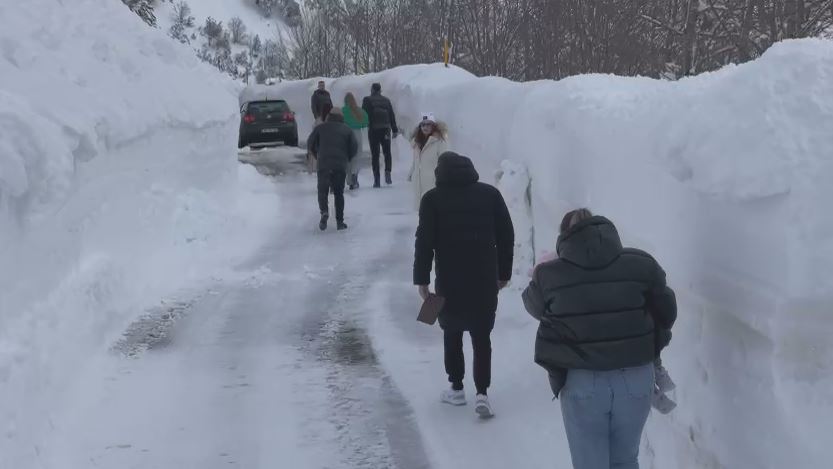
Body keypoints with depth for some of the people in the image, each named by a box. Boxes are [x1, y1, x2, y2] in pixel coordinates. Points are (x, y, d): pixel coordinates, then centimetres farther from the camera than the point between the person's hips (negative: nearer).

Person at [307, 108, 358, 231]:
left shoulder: (320, 128, 12)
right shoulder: (347, 130, 13)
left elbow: (311, 144, 8)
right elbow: (354, 147, 6)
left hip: (324, 165, -1)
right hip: (341, 166, 1)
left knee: (322, 191, 5)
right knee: (339, 193, 10)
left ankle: (324, 212, -21)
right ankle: (340, 221, 6)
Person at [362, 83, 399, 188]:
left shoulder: (367, 100, -1)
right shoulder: (386, 100, 10)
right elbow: (392, 116, 10)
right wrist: (395, 130, 14)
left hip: (373, 130, -2)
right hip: (385, 130, 2)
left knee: (375, 155, 1)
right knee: (387, 153, 15)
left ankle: (376, 180, -2)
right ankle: (387, 172, -9)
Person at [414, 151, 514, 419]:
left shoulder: (433, 199, -3)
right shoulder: (490, 194, 5)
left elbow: (424, 241, -7)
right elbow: (506, 236, 6)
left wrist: (422, 279, -2)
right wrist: (504, 273, 13)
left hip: (449, 281, -1)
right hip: (485, 281, 2)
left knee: (452, 333, 15)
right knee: (482, 336, 7)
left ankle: (456, 389, 20)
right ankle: (482, 393, -3)